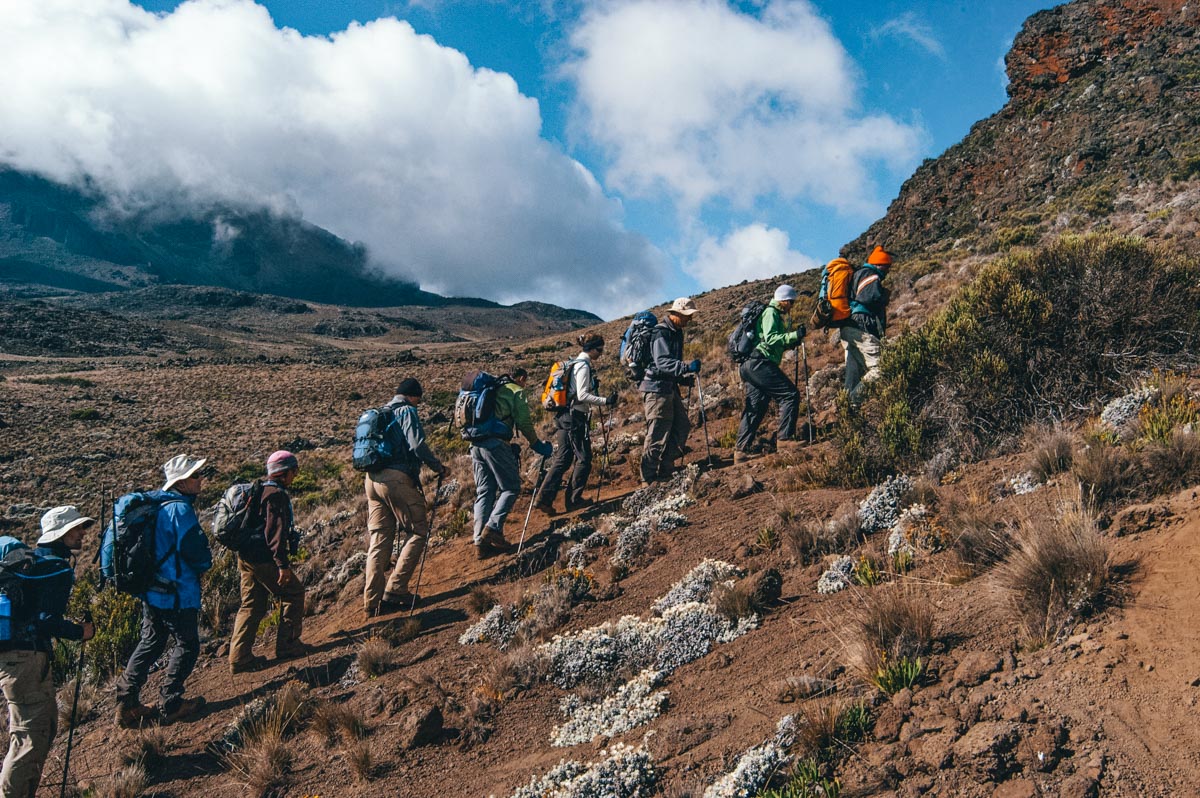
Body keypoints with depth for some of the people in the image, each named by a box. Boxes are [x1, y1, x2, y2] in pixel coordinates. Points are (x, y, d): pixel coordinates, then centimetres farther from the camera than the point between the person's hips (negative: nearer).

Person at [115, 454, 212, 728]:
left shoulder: (155, 502, 7)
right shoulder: (180, 509, -21)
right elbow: (196, 552, -21)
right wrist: (205, 564, 1)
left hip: (151, 590, 9)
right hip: (177, 593, -9)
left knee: (150, 643, 19)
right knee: (187, 645, 7)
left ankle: (126, 704, 22)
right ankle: (171, 704, 13)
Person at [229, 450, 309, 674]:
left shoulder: (259, 491, 16)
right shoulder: (277, 495, -14)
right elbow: (276, 531, -22)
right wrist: (283, 565, -23)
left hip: (246, 557, 9)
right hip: (264, 559, -9)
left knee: (252, 605, 13)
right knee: (293, 593, 6)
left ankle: (239, 657, 11)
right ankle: (287, 645, 10)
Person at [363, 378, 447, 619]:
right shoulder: (407, 412, -2)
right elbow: (417, 445, -15)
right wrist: (440, 468, -4)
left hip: (372, 479, 8)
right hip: (397, 479, -8)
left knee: (379, 540, 8)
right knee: (418, 531, 2)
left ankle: (372, 602, 6)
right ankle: (395, 590, -5)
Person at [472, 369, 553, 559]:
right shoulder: (516, 391, 5)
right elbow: (524, 422, -2)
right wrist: (537, 444, 9)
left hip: (475, 444, 7)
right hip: (496, 443, -7)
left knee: (484, 492, 8)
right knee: (511, 487, 2)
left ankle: (481, 543, 2)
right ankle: (493, 529, -14)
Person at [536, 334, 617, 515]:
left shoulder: (575, 364, 18)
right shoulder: (583, 366, -12)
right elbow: (582, 395, -19)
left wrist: (602, 401, 19)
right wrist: (605, 401, -21)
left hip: (564, 416, 9)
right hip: (575, 417, -9)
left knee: (562, 460, 8)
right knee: (583, 459, 1)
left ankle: (545, 499, 3)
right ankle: (574, 499, 7)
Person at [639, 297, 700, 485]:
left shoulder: (676, 332, 16)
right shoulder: (661, 332, -16)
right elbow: (662, 362, -30)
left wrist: (684, 378, 13)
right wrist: (688, 367, -40)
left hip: (669, 388, 10)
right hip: (656, 387, -10)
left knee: (682, 426, 11)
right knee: (658, 434, -7)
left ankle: (665, 472, 19)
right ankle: (649, 479, 2)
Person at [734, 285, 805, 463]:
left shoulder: (775, 314, 26)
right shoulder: (771, 313, -5)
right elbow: (770, 339, -18)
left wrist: (791, 343, 15)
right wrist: (794, 335, -22)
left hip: (749, 366, 11)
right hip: (760, 363, -11)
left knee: (755, 408, 8)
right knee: (790, 395, -11)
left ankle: (741, 450, 6)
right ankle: (785, 438, -13)